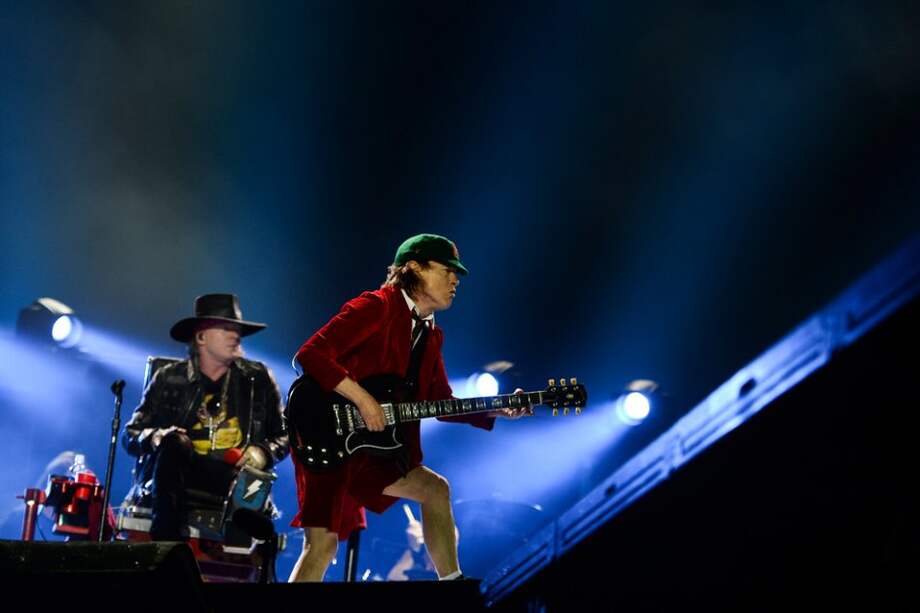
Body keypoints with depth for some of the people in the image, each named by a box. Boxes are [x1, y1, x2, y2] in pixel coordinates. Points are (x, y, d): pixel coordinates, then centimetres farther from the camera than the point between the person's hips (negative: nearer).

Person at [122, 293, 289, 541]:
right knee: (174, 444, -35)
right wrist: (156, 437, -12)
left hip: (235, 475, 0)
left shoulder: (258, 378, 14)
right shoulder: (170, 379, 11)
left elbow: (283, 435, 18)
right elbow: (130, 434, 11)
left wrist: (263, 453, -5)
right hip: (176, 473, 1)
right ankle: (165, 542, -39)